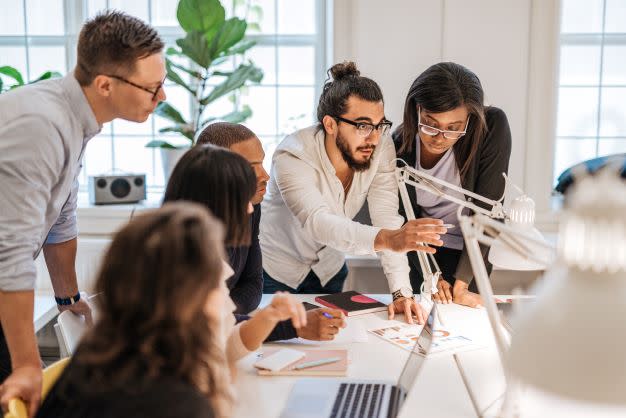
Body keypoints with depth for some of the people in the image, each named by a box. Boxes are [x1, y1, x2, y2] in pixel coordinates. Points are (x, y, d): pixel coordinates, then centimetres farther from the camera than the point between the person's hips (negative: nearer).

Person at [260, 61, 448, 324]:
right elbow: (317, 223, -46)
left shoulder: (381, 148, -18)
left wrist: (402, 292, -33)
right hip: (273, 270, -4)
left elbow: (387, 217, -23)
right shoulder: (292, 157, -31)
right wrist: (387, 239, -61)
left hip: (328, 267, 4)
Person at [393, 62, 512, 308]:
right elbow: (403, 219, -8)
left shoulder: (493, 127, -27)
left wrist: (461, 284, -24)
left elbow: (486, 211, -24)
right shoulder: (400, 145, -20)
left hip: (469, 251, -1)